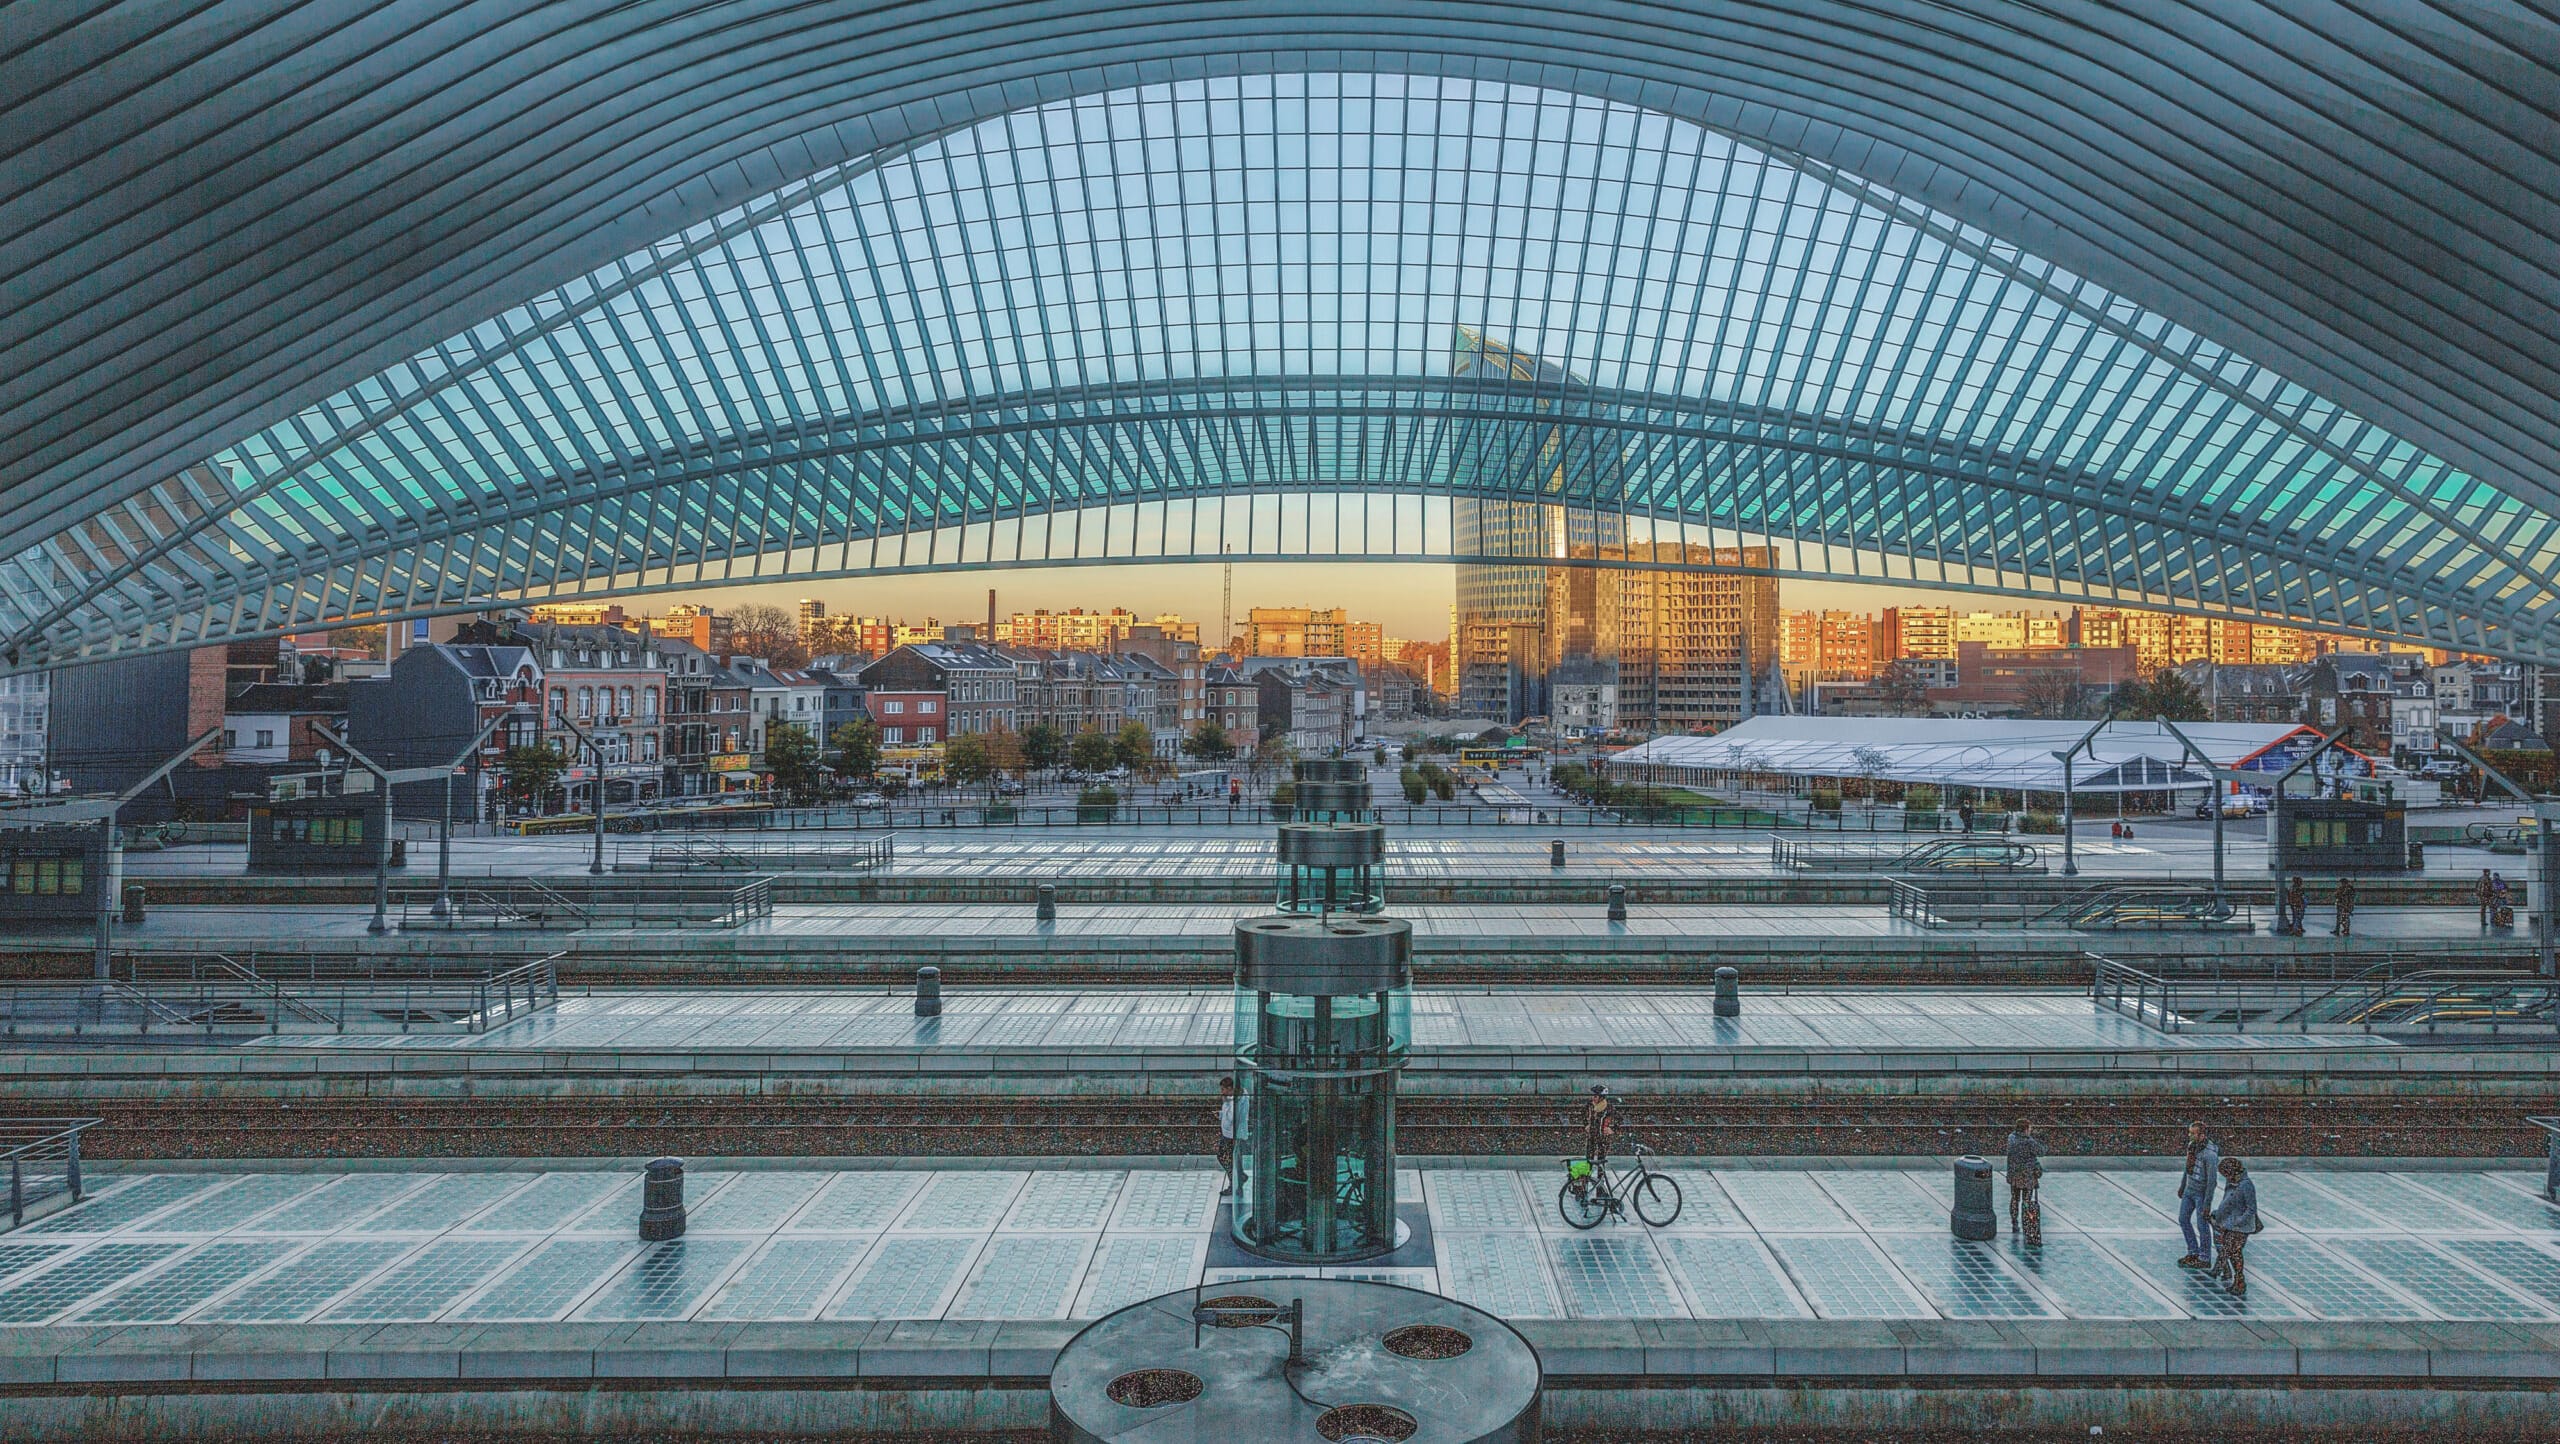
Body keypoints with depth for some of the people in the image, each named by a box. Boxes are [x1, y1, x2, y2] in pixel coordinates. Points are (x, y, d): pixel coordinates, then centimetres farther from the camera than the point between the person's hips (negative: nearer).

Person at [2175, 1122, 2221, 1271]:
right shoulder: (2192, 1145, -3)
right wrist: (2182, 1185, 23)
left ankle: (2205, 1259, 19)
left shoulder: (2209, 1154, -29)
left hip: (2202, 1192, -8)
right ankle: (2193, 1253, 27)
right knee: (2183, 1220, 13)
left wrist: (2207, 1204, -23)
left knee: (2202, 1225, 4)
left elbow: (2211, 1180, -25)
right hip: (2189, 1189, 8)